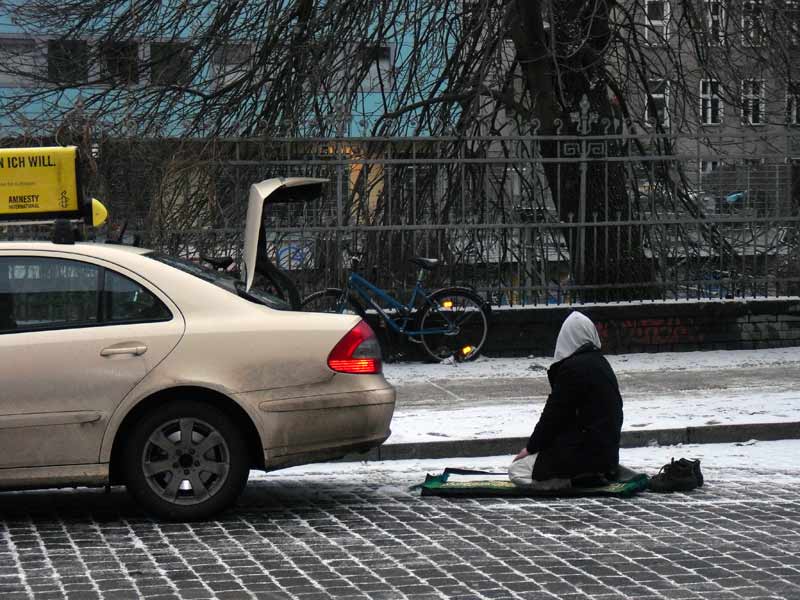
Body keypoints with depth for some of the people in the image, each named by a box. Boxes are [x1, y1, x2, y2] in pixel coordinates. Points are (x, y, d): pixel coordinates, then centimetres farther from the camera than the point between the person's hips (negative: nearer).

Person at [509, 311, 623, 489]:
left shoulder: (572, 368, -15)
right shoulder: (601, 363, 13)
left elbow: (554, 415, -13)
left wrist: (531, 447, 0)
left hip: (586, 452, -9)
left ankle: (584, 477, -10)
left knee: (517, 470, -8)